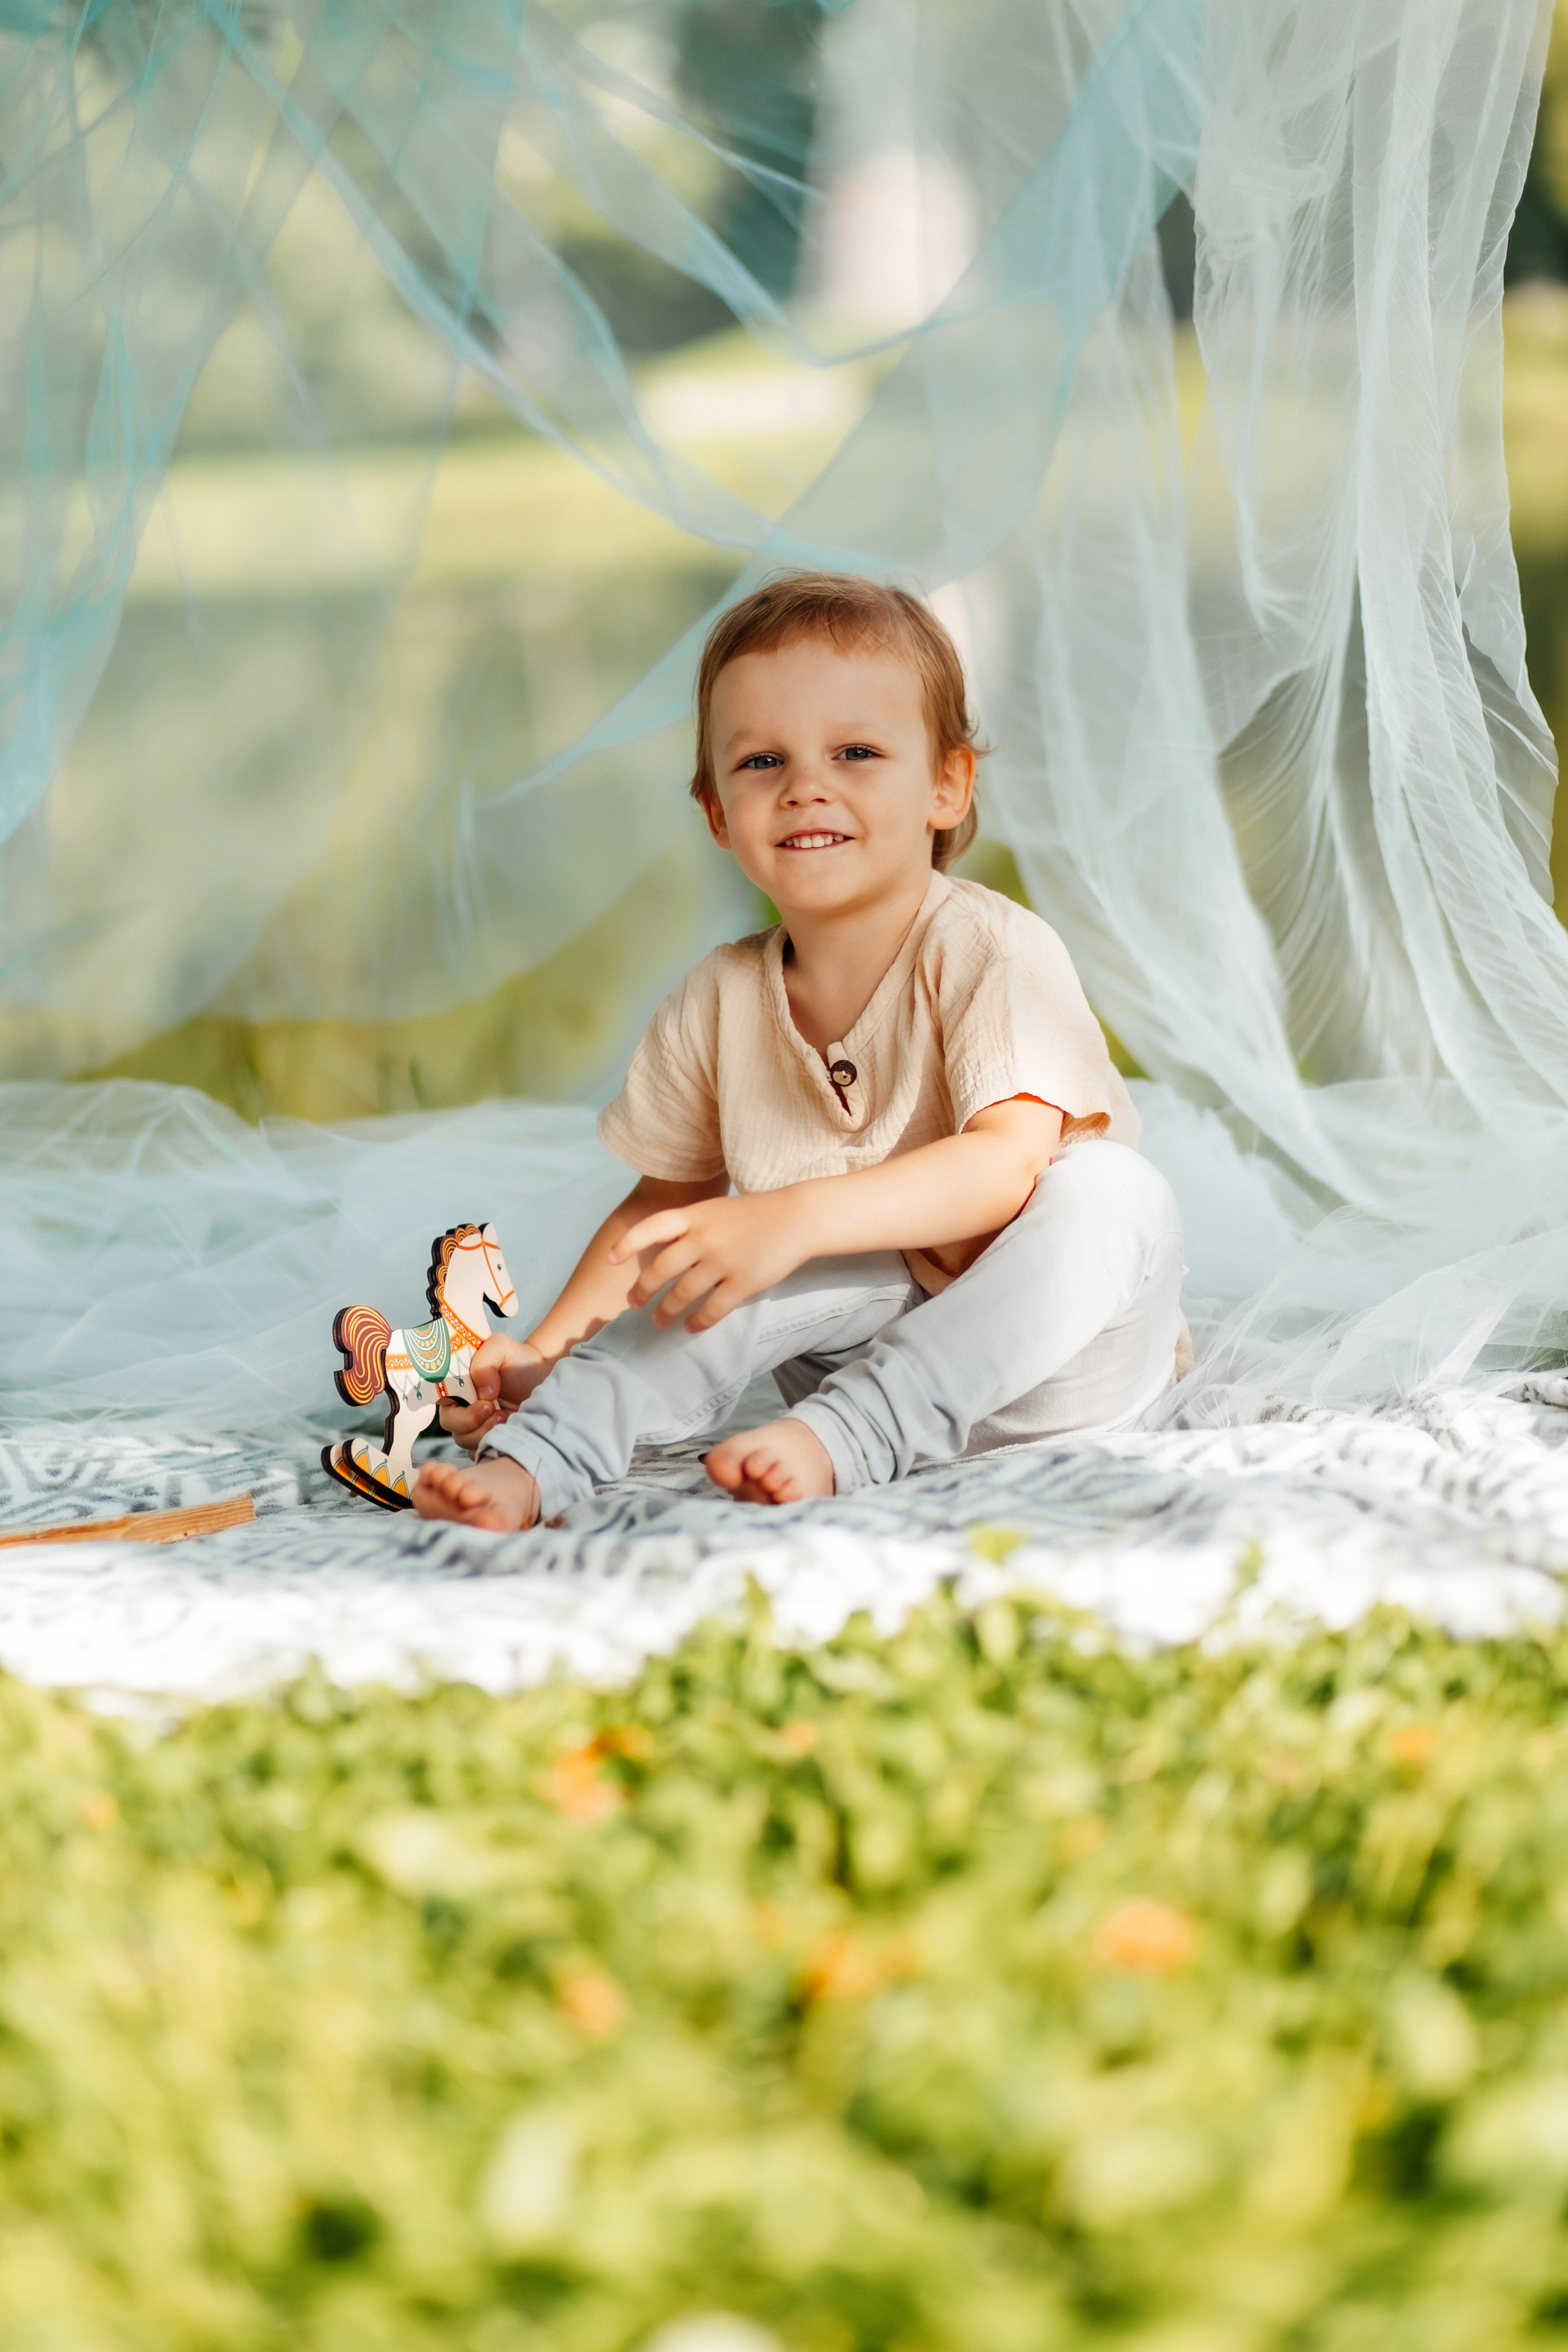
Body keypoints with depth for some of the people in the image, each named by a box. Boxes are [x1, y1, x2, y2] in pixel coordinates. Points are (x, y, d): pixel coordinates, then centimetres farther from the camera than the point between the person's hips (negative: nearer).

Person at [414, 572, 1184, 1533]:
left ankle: (839, 1438, -39)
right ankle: (532, 1461, -27)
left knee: (1111, 1192, -33)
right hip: (869, 1336, 4)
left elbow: (1007, 1164, -30)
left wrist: (796, 1218, -43)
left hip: (1053, 1359, -3)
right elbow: (664, 1206, 13)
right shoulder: (719, 1007, 0)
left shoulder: (996, 953, -16)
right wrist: (545, 1349, -3)